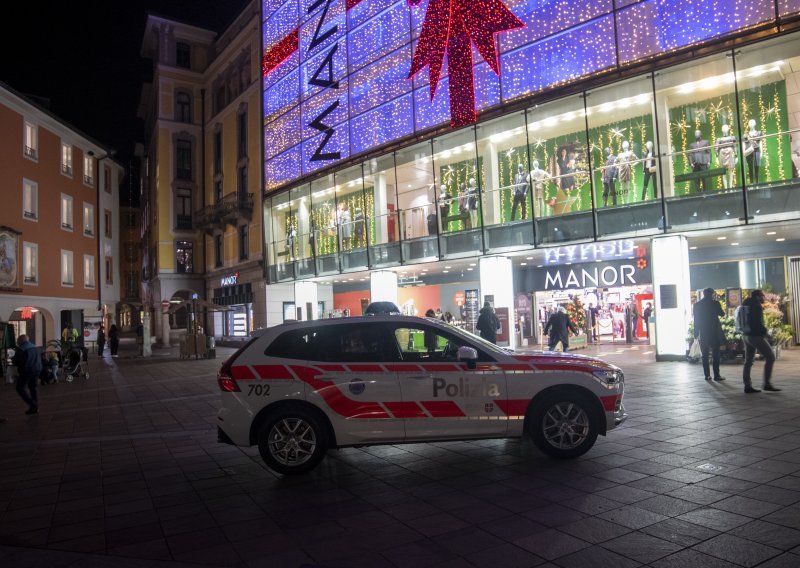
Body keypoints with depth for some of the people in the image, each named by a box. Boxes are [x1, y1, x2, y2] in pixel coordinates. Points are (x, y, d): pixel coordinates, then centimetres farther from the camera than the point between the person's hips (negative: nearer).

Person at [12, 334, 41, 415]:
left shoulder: (20, 349, -10)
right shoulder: (35, 348, 12)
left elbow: (15, 362, -10)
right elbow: (40, 359, 19)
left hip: (26, 371, -7)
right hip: (37, 370, 7)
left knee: (20, 388, 3)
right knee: (34, 388, 11)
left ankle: (32, 404, -10)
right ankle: (35, 408, 11)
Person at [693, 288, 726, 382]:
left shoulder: (697, 305, 2)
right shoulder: (715, 303, -5)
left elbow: (696, 320, 2)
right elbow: (722, 314, 9)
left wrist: (696, 333, 6)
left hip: (703, 333, 2)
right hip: (714, 332, -2)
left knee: (704, 355, 6)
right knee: (715, 354, 1)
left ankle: (707, 375, 5)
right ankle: (716, 375, -1)